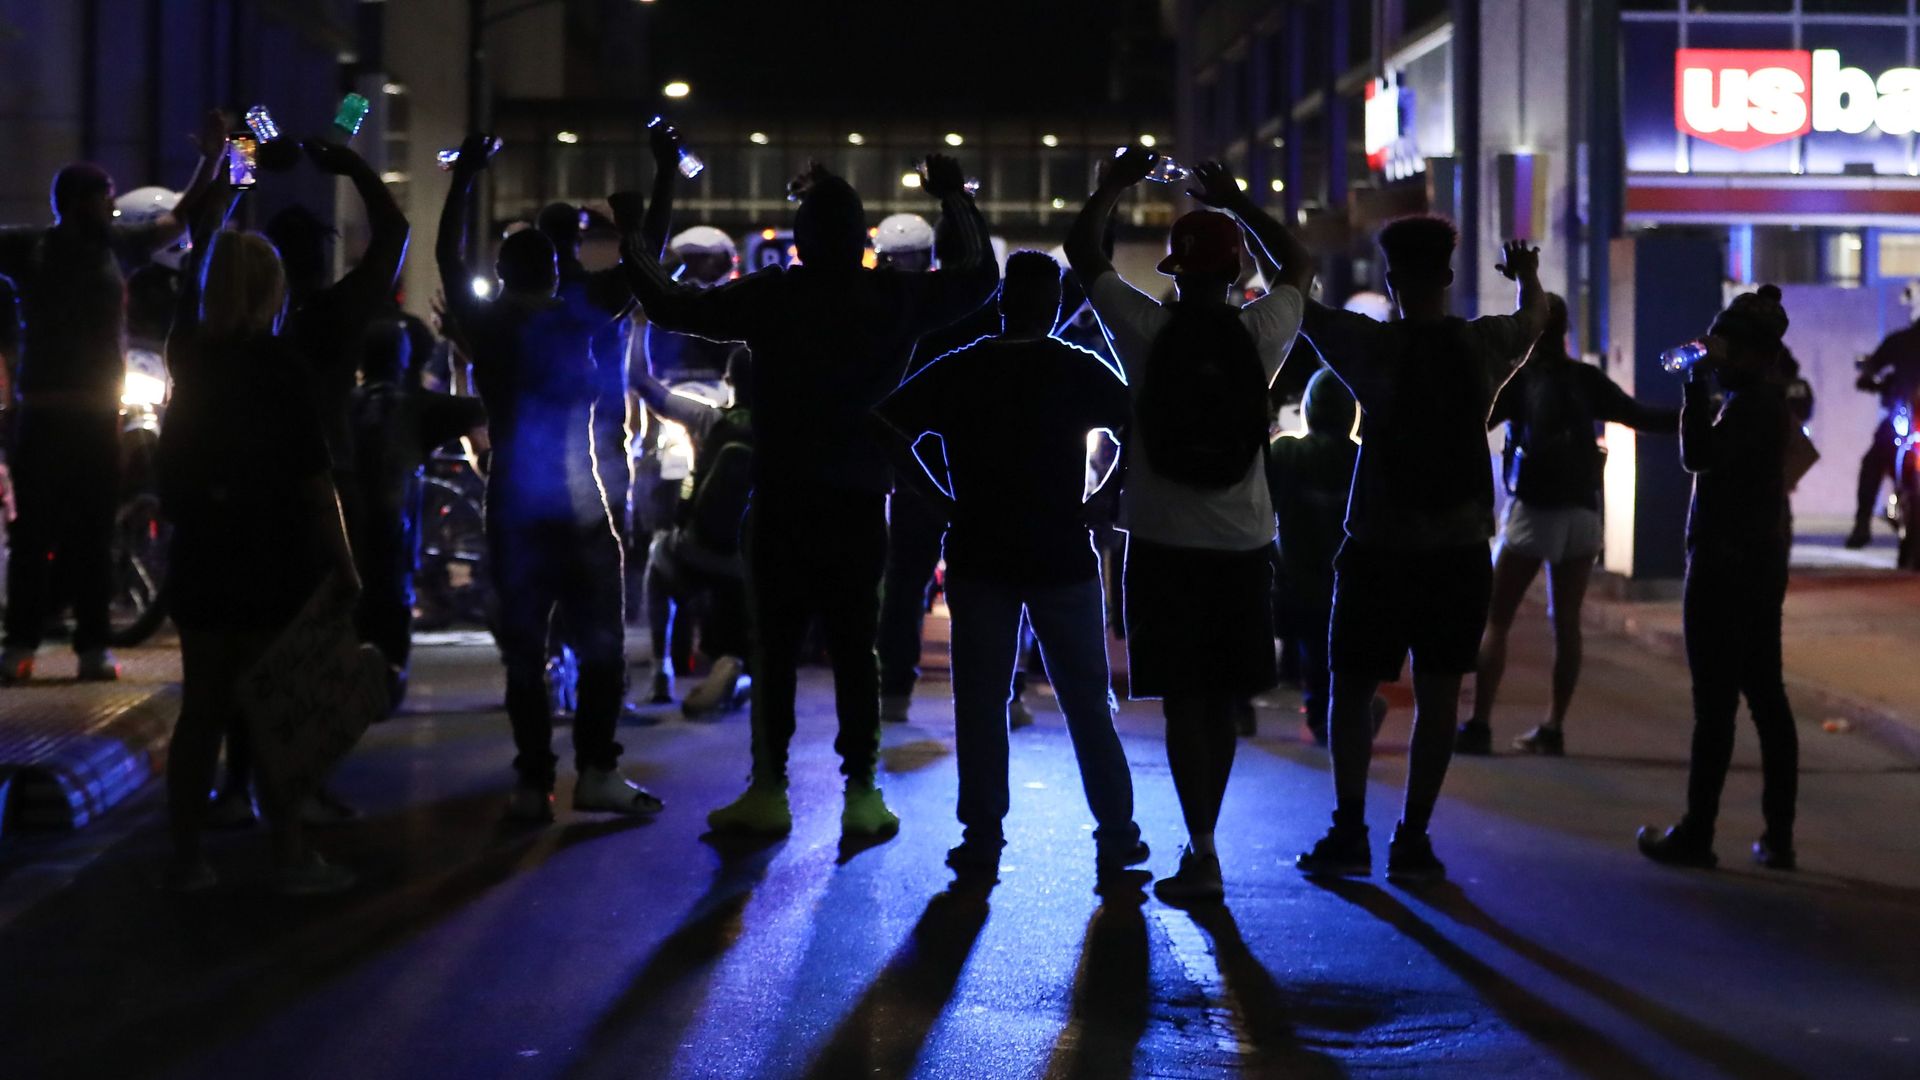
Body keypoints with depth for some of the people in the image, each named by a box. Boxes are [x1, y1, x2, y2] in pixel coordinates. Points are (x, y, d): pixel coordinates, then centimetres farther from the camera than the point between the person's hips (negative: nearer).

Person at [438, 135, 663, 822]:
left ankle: (535, 783, 4)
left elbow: (449, 258, 15)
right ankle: (596, 771, -1)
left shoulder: (483, 327, 0)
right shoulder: (573, 323, -7)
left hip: (510, 513, 3)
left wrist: (463, 178, 24)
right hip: (578, 511, -2)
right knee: (600, 643, 7)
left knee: (523, 652, 6)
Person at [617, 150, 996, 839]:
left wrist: (632, 235, 14)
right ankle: (862, 797, 4)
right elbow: (979, 274, 17)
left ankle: (769, 793, 6)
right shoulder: (896, 299, 1)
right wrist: (956, 198, 27)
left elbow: (670, 306, 0)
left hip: (781, 503, -1)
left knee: (775, 648, 5)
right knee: (855, 650, 5)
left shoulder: (770, 297, -5)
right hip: (859, 506, 1)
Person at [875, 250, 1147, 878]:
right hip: (1064, 559, 0)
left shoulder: (955, 372, 0)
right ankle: (1116, 836, 11)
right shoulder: (1079, 372, -1)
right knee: (1086, 701, 8)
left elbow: (890, 432, -5)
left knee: (981, 701, 6)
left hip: (979, 558, 0)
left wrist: (940, 499, -1)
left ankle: (983, 838, 5)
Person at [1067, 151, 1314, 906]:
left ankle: (1202, 852, -11)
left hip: (1164, 545, -2)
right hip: (1243, 545, 2)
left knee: (1184, 702, -2)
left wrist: (1113, 187, 21)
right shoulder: (1259, 333, -2)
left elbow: (1081, 249, 8)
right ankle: (1201, 841, 23)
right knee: (1220, 702, 12)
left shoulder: (1147, 330, -6)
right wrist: (1239, 204, 23)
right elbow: (1300, 264, 19)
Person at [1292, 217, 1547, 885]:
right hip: (1459, 548, 2)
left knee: (1353, 686, 9)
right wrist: (1528, 275, 44)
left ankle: (1349, 831, 5)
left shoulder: (1373, 347, -11)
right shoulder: (1484, 346, -1)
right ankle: (1413, 840, 6)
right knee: (1437, 693, 5)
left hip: (1378, 547, -2)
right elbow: (1534, 316, 21)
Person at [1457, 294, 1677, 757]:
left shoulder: (1517, 377, -4)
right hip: (1582, 511, 4)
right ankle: (1553, 727, 9)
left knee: (1496, 619, 1)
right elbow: (1639, 416, 11)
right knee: (1566, 622, 9)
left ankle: (1478, 724, -5)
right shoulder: (1586, 379, 5)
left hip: (1533, 510, -4)